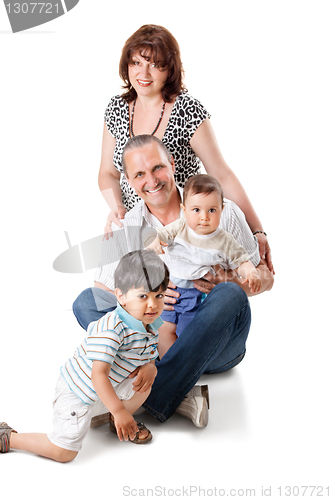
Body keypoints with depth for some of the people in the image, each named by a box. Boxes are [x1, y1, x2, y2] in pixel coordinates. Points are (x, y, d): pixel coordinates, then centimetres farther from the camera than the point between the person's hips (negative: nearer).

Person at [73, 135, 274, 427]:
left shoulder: (223, 212, -3)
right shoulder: (123, 230, 4)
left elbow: (265, 277, 1)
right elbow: (104, 291, 0)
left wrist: (226, 282, -19)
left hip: (216, 345, -2)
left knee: (229, 295, -33)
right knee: (85, 301, -13)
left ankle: (154, 402, -34)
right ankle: (175, 393, -31)